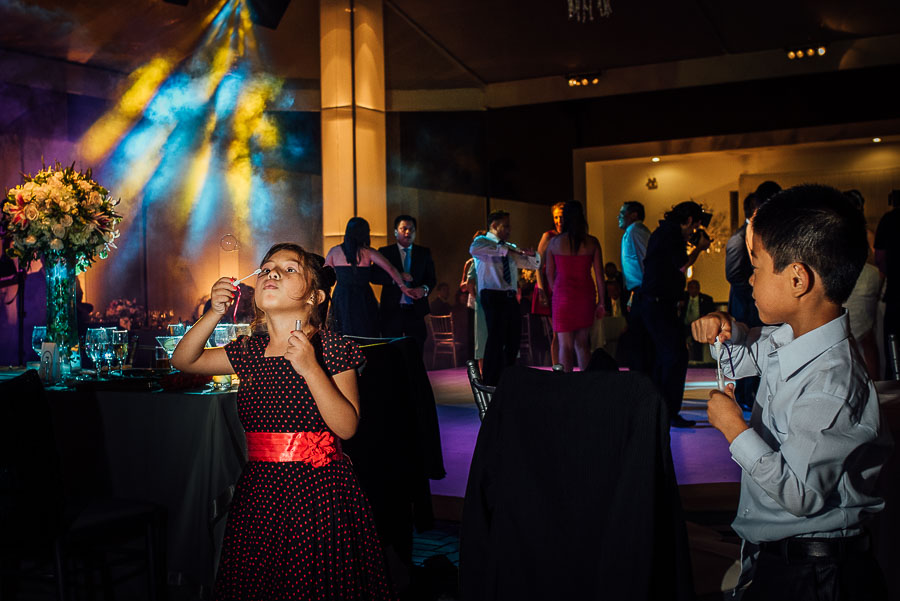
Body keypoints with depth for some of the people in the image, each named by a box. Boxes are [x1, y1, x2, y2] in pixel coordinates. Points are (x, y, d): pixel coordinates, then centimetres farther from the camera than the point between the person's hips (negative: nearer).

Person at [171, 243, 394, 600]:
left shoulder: (331, 348, -6)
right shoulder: (249, 351, 8)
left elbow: (347, 427, -13)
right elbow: (182, 360, 14)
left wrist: (310, 368, -23)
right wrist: (215, 313, 0)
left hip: (318, 494, -4)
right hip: (259, 493, 5)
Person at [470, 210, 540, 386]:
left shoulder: (510, 247, 22)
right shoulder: (483, 241, -1)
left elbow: (534, 265, 27)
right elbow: (474, 249, -28)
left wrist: (532, 254, 2)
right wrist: (504, 250, -28)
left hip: (511, 297, 8)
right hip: (493, 297, -8)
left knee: (513, 339, 12)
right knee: (496, 340, -12)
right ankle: (490, 383, -7)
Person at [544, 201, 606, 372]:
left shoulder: (554, 242, -1)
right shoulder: (592, 242, -1)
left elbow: (549, 275, 4)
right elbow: (599, 275, 0)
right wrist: (602, 302, 6)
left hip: (563, 295, -2)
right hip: (586, 295, 2)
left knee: (565, 345, 2)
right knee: (582, 343, 15)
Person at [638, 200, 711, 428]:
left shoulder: (663, 231, 20)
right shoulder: (672, 232, -12)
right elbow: (682, 265, -14)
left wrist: (688, 245, 19)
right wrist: (699, 248, 0)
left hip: (653, 303, 11)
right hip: (659, 303, -11)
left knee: (665, 355, 17)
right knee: (676, 355, -11)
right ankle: (670, 413, -11)